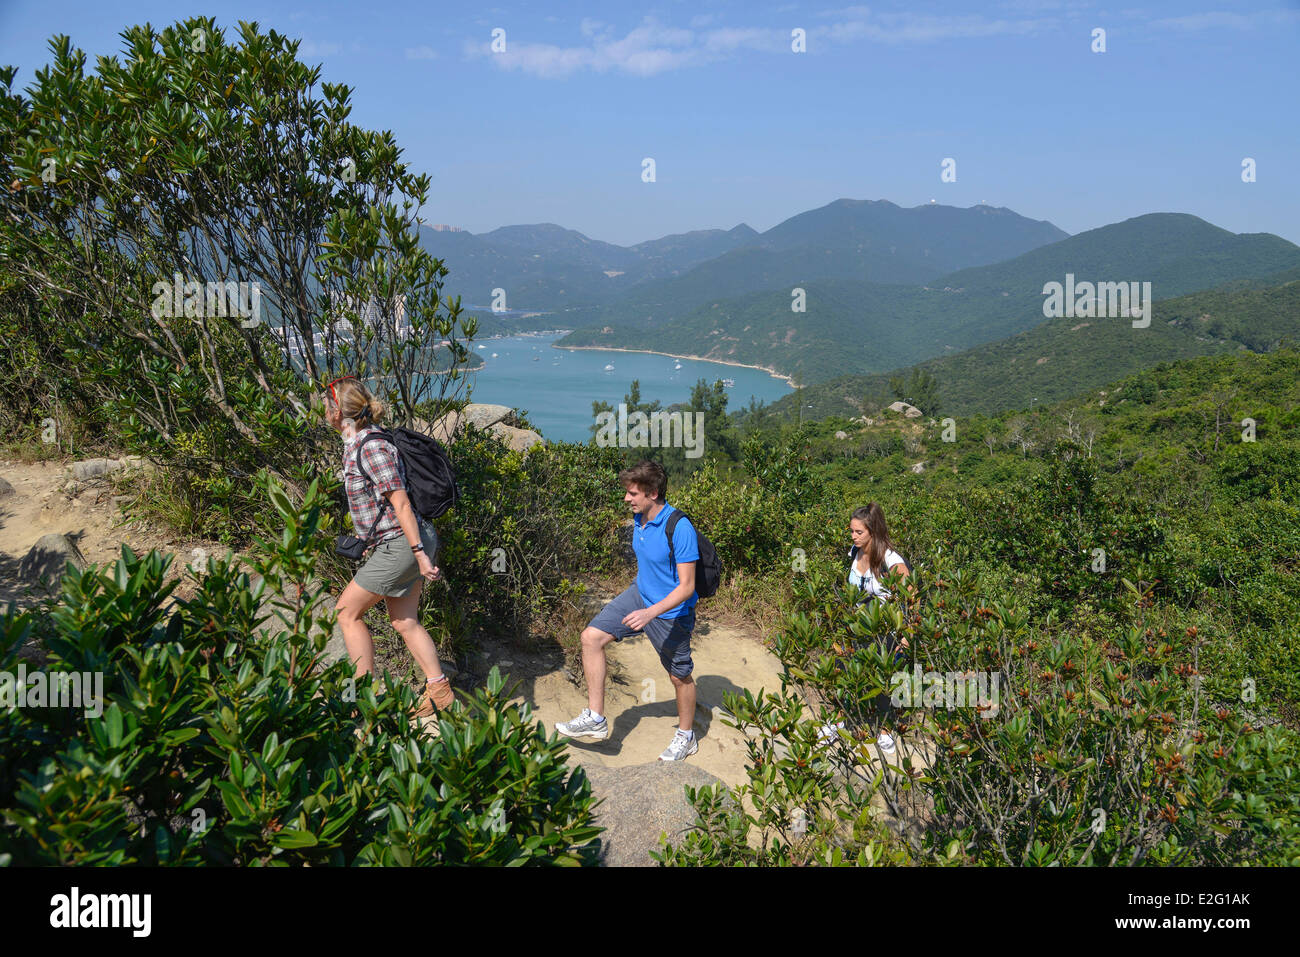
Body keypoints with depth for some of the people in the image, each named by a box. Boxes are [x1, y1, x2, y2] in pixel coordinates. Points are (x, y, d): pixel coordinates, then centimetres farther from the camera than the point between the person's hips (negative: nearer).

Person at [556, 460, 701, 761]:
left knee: (680, 676, 9)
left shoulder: (679, 528, -29)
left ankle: (686, 737, 35)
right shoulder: (638, 519, -4)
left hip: (671, 611, -7)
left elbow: (687, 586, -27)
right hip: (639, 594, 7)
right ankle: (595, 719, 5)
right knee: (592, 636, -3)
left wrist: (651, 612, -38)